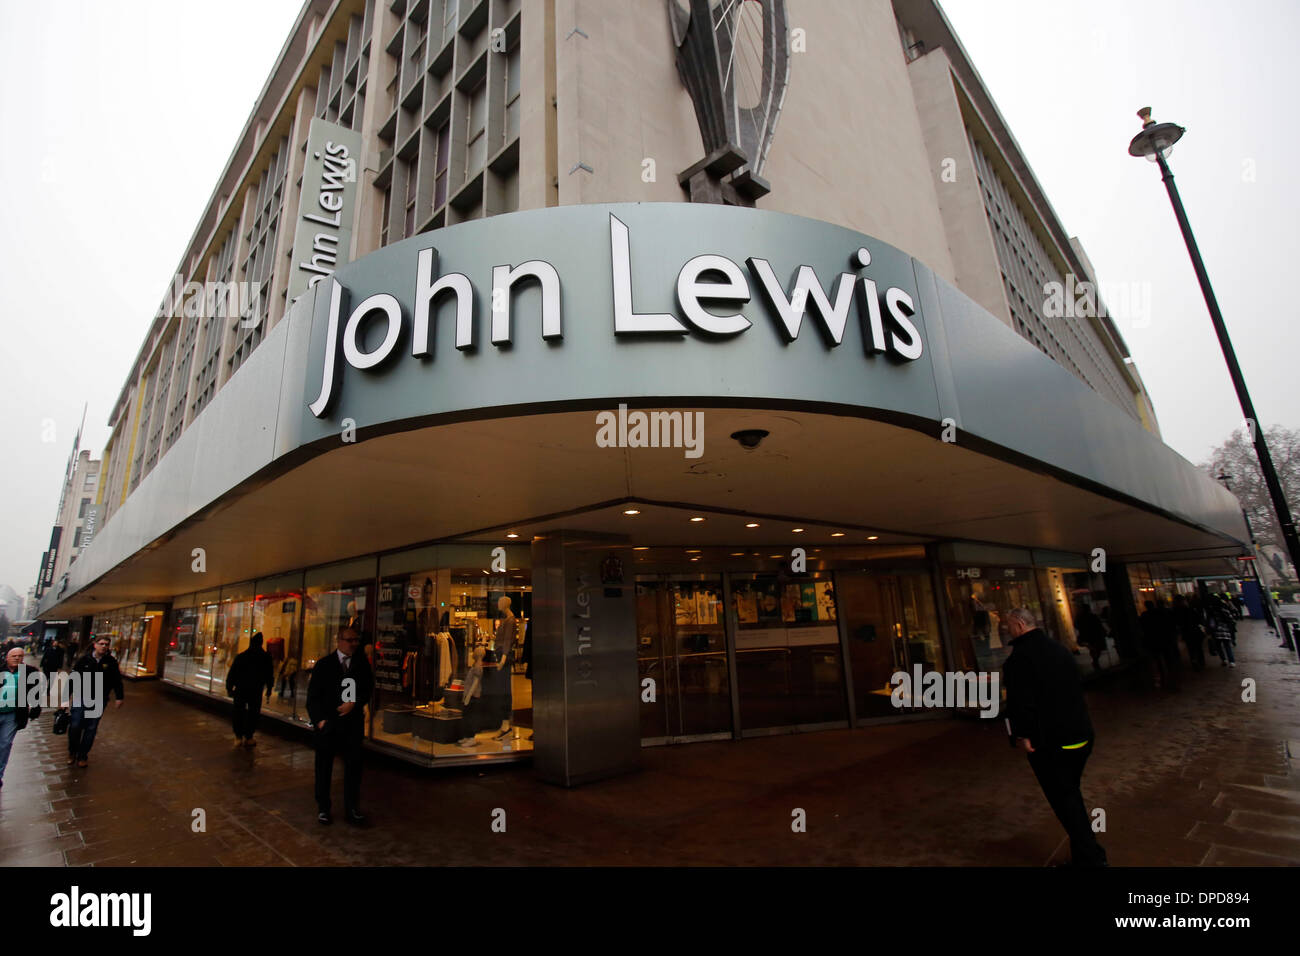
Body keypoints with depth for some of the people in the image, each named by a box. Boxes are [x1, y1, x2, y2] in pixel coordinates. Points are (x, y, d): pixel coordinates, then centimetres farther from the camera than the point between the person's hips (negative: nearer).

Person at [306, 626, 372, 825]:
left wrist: (354, 704, -12)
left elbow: (368, 688, 4)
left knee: (354, 765, 3)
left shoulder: (362, 663, 3)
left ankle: (351, 808, 15)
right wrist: (319, 719, -9)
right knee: (324, 767, 10)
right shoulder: (324, 664, -1)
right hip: (327, 723, -1)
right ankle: (323, 808, 26)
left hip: (352, 721, 1)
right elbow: (313, 695, -1)